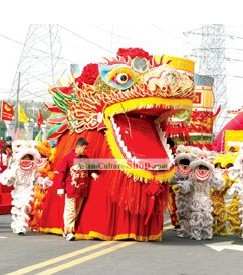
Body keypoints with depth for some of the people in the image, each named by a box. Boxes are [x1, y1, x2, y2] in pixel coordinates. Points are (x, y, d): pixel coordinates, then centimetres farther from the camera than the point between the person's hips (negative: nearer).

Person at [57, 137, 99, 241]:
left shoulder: (86, 158, 9)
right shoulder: (68, 158, -6)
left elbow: (89, 169, 22)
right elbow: (61, 173, -6)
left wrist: (92, 174, -1)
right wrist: (60, 188, -9)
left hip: (82, 189, 6)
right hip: (71, 189, -6)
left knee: (77, 211, 10)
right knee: (70, 210, -6)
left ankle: (70, 231, 18)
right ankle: (68, 232, -4)